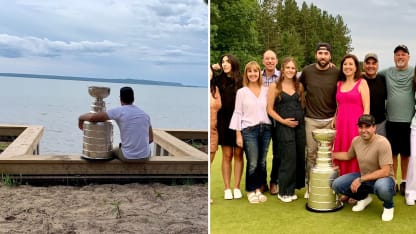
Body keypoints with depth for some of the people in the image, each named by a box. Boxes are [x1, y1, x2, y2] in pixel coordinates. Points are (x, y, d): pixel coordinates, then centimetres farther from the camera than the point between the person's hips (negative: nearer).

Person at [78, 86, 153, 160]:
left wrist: (81, 117, 9)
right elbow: (151, 139, 9)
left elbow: (92, 117, -12)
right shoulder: (145, 114, 5)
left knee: (113, 150, 32)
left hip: (128, 156, -4)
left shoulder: (119, 111, -8)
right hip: (145, 156, 4)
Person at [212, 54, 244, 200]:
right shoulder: (218, 80, 3)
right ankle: (227, 188, 11)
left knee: (238, 154, 5)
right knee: (227, 155, 4)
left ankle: (237, 187, 14)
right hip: (224, 121, 0)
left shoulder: (241, 81, 1)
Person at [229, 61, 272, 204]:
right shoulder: (241, 92, 2)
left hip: (266, 128, 3)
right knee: (252, 163, -4)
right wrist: (238, 134, -4)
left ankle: (258, 189, 20)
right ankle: (250, 191, 12)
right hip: (249, 129, -3)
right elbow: (238, 113, 0)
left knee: (262, 162, 7)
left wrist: (272, 127, 1)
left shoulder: (266, 91, 8)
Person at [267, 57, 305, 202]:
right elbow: (270, 109, -4)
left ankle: (295, 185, 21)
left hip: (300, 125, 4)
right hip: (284, 126, -4)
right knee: (288, 158, -5)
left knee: (301, 157, 5)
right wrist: (283, 121, -12)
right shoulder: (275, 86, -2)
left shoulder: (299, 86, 10)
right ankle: (284, 192, 7)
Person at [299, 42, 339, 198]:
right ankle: (309, 187, 13)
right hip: (311, 120, 1)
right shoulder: (307, 71, 0)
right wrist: (302, 109, 9)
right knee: (311, 154, 4)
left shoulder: (336, 73, -2)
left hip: (330, 120, 0)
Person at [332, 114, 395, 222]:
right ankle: (364, 198, 16)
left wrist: (361, 179, -28)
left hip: (382, 178, -6)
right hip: (363, 177, 6)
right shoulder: (356, 140, -3)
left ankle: (388, 206, -3)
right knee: (337, 185, -13)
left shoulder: (382, 143, -23)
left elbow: (385, 172, -27)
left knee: (382, 187, -42)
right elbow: (348, 156, 20)